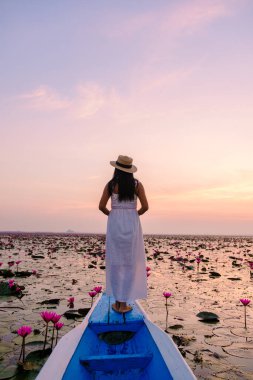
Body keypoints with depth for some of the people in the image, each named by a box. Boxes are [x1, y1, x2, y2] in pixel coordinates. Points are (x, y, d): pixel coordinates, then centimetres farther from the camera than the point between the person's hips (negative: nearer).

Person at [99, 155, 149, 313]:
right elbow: (145, 207, -5)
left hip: (114, 225, 1)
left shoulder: (110, 184, 1)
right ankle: (123, 304, 9)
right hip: (132, 225, -1)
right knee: (129, 264, 6)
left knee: (116, 263, 11)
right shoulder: (137, 184, -1)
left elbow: (101, 206, -1)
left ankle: (117, 302, 16)